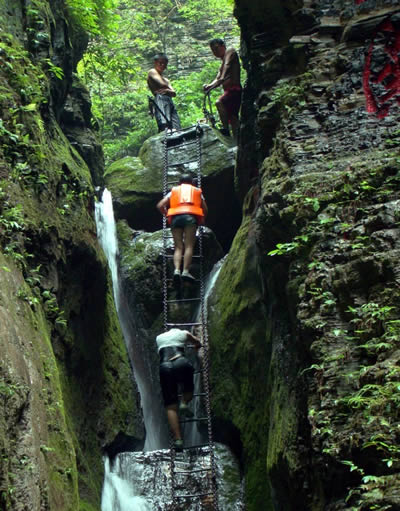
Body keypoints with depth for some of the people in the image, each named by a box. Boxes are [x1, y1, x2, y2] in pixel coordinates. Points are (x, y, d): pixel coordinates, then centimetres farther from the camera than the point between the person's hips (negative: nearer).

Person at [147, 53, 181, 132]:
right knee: (164, 125, -28)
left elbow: (174, 93, 17)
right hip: (160, 99, -7)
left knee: (176, 128, -12)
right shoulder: (152, 72, 15)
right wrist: (169, 88, 18)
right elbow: (162, 84, -3)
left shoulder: (166, 80, 34)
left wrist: (166, 90, -4)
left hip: (170, 102, 7)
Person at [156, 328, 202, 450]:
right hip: (181, 363, -1)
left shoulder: (159, 338, 29)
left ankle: (177, 439, -10)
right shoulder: (183, 333, 25)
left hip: (165, 367, 1)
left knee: (171, 407, 1)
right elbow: (197, 343, 40)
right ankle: (184, 403, 0)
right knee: (188, 387, 30)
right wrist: (196, 346, 62)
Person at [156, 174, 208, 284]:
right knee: (189, 246, -8)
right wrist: (201, 220, 35)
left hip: (175, 217, 1)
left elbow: (160, 206, 14)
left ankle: (177, 270, -20)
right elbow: (205, 209, 20)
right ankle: (185, 271, -20)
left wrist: (168, 215, 26)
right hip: (190, 216, -1)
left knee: (178, 247, 0)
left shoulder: (173, 191, 27)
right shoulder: (197, 191, 27)